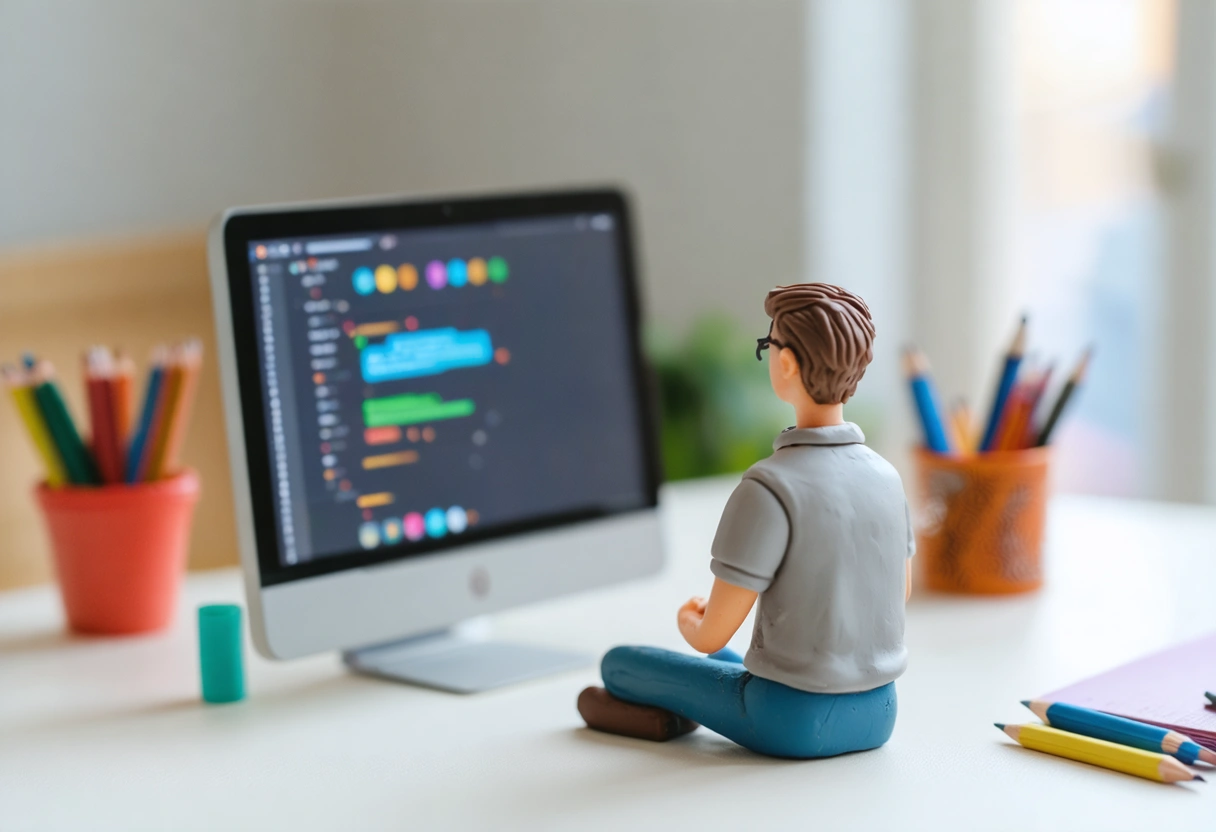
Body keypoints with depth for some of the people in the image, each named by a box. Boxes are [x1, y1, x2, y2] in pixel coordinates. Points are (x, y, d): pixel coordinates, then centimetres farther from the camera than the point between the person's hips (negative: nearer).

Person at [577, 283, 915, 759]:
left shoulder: (768, 489, -23)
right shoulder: (886, 476, -3)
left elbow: (711, 635, -18)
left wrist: (688, 623, 6)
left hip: (794, 722, -6)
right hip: (877, 717, 7)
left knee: (619, 663, 14)